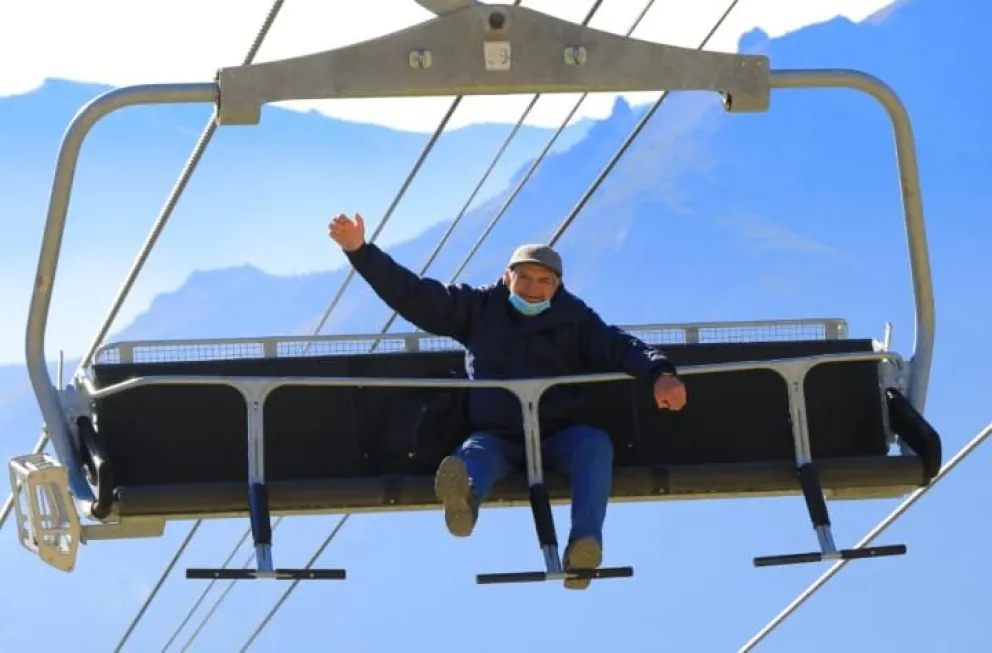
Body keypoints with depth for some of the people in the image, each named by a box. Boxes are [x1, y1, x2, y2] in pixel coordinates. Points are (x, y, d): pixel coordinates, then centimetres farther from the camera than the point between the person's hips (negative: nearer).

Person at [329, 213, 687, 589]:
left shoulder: (574, 318, 6)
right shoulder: (479, 308, 9)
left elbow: (618, 347, -8)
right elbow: (412, 294, 6)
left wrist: (658, 373, -31)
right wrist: (359, 251, -4)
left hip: (556, 438, 0)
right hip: (496, 438, 0)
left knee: (595, 443, -31)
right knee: (470, 459, -34)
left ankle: (583, 549, -49)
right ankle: (463, 498, -74)